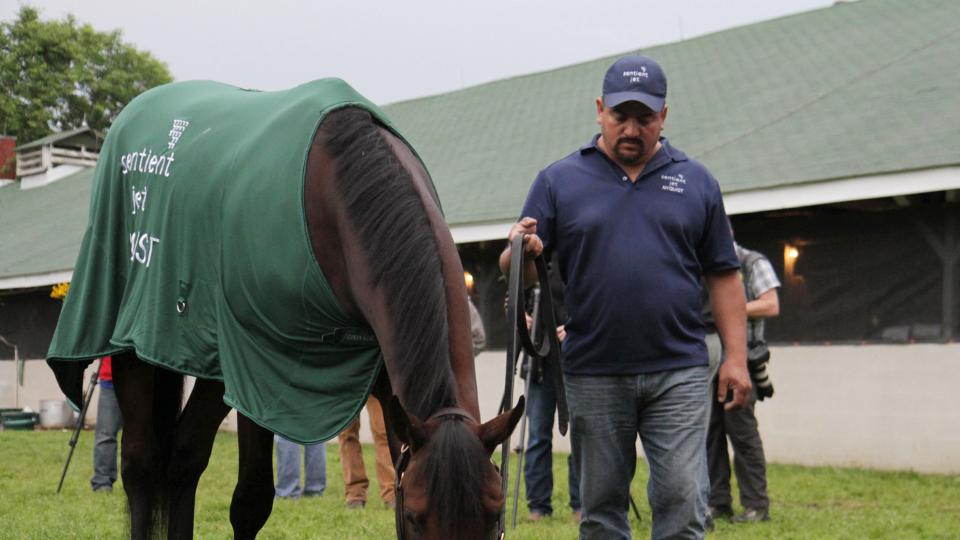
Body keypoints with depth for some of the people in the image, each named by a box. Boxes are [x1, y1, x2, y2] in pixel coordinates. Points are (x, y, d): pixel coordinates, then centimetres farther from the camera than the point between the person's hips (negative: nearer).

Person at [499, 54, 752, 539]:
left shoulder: (697, 182, 8)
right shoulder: (558, 180, 5)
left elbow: (723, 276, 9)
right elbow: (518, 270, 2)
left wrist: (736, 357, 1)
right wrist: (521, 252, -22)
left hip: (677, 373, 0)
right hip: (593, 375, 0)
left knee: (682, 499, -4)